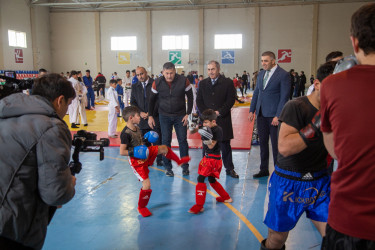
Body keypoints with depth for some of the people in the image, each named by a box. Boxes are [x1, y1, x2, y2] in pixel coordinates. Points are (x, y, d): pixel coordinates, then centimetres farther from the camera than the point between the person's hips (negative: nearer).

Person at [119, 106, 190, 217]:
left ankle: (179, 161, 35)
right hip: (137, 162, -8)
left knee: (164, 148, 9)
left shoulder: (136, 128, 1)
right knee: (147, 185, -8)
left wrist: (146, 137, 8)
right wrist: (134, 153, -29)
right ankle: (141, 207, 15)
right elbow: (122, 152, -25)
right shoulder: (126, 133, -26)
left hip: (145, 153, 8)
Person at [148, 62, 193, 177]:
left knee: (183, 140, 2)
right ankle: (168, 167, 12)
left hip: (180, 116, 0)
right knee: (166, 141, 1)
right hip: (164, 116, 1)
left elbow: (190, 98, 0)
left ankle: (185, 166, 16)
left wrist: (188, 114, -6)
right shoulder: (157, 83, -7)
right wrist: (150, 116, 3)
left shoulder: (183, 81, -11)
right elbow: (152, 100, 5)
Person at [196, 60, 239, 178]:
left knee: (225, 145, 5)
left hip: (223, 119, -2)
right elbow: (199, 101, 8)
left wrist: (219, 112, -11)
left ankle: (229, 168, 17)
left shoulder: (228, 82, 0)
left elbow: (231, 100, -4)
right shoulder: (203, 83, 10)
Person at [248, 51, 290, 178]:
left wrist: (278, 116, -16)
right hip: (261, 114, 6)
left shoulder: (283, 75, -8)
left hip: (274, 115, -6)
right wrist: (252, 110, 9)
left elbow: (284, 97, -11)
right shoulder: (261, 74, 12)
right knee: (263, 143, 12)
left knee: (276, 144, 2)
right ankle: (264, 170, 23)